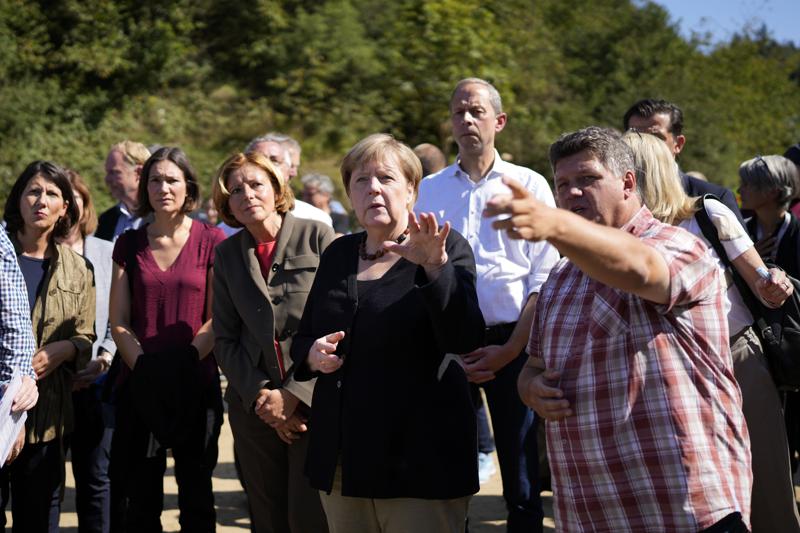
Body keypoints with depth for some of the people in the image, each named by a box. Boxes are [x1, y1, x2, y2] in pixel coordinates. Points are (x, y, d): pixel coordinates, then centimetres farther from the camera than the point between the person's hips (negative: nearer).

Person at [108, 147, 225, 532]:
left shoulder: (211, 241, 0)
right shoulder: (129, 244, 8)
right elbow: (118, 322, 5)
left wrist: (184, 362, -16)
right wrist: (144, 367, -10)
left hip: (197, 384, -2)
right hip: (139, 386, 2)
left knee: (195, 490, 7)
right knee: (139, 496, 6)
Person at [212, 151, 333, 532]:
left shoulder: (317, 237, -1)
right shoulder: (226, 255, 11)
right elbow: (224, 340, 9)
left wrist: (295, 394, -11)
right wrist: (260, 396, -5)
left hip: (315, 404, -4)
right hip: (255, 410, 4)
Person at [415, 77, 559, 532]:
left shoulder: (529, 185, 4)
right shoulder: (428, 191, 9)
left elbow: (545, 280, -1)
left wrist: (509, 350, -10)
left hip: (512, 343, -1)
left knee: (522, 480, 3)